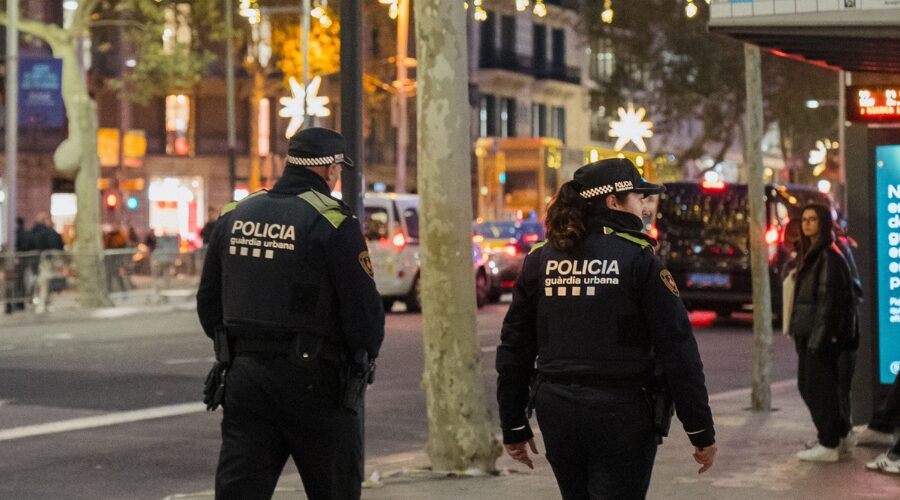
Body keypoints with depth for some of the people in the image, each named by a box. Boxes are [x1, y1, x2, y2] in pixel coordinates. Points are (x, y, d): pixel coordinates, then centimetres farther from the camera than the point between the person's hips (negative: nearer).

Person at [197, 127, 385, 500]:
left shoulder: (235, 216, 8)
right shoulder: (333, 223, -11)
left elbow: (208, 301, 14)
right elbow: (364, 306, -11)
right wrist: (365, 354, 8)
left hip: (245, 376, 5)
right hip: (314, 381, -5)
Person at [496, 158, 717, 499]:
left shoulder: (539, 260, 6)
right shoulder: (638, 259, -8)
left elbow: (513, 349, 8)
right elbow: (677, 349, -10)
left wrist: (514, 427, 16)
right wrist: (701, 431, -4)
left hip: (556, 414, 5)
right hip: (621, 416, -5)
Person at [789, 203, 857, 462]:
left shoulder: (829, 255, -12)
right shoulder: (808, 254, 17)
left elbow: (829, 296, -18)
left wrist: (818, 336, -21)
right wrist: (797, 330, 16)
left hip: (823, 332, -10)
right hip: (806, 330, 10)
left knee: (819, 385, -5)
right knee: (806, 384, 13)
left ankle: (829, 445, 3)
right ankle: (840, 437, 23)